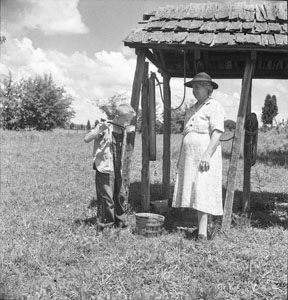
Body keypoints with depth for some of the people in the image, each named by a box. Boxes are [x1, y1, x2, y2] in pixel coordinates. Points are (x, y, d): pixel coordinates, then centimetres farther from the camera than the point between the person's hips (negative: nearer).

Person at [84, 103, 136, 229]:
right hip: (104, 169, -7)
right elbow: (86, 139, -23)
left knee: (121, 195, 14)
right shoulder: (104, 127, -12)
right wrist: (100, 130, -37)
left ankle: (121, 222, 29)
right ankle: (105, 225, 8)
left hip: (118, 169, 8)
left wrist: (128, 131, 21)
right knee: (106, 198, -4)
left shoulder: (123, 130, 9)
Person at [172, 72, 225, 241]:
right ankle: (202, 227, 19)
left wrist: (207, 155, -24)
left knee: (202, 193, -13)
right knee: (193, 193, 8)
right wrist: (181, 158, 18)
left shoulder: (214, 106, -3)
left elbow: (217, 132, -15)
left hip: (205, 156, -8)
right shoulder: (192, 110, 22)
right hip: (190, 157, 8)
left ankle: (202, 235, -13)